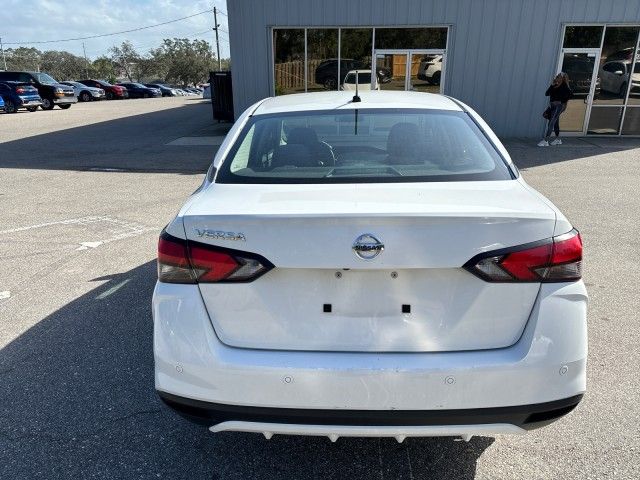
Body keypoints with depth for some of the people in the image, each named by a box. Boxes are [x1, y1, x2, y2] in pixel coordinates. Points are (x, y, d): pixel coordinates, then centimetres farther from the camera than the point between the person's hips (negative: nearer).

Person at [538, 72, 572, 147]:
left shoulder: (564, 86, -6)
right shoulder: (555, 86, 14)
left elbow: (570, 94, -14)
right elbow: (546, 93, 7)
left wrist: (562, 101, -10)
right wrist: (552, 85, -2)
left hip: (558, 106, -8)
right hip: (552, 106, 8)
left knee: (551, 123, -15)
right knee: (555, 123, 15)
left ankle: (545, 141, -20)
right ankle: (558, 139, 26)